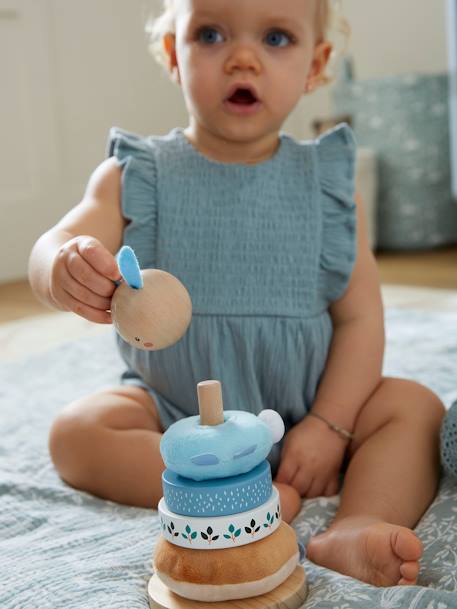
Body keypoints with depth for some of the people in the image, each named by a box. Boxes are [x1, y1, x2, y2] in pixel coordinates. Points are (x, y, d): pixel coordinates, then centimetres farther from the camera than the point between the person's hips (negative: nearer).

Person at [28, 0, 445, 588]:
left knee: (415, 407, -18)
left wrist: (330, 424, -16)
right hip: (173, 414, 0)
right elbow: (54, 245, -18)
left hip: (305, 410, 1)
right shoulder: (136, 176, -4)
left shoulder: (327, 182, -2)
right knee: (76, 431, -23)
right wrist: (64, 271, -44)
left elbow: (359, 317, -4)